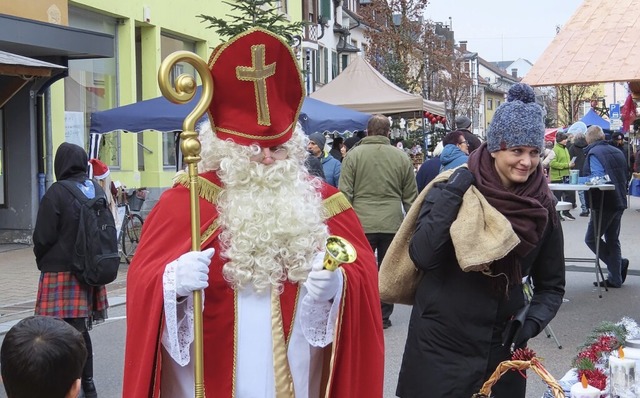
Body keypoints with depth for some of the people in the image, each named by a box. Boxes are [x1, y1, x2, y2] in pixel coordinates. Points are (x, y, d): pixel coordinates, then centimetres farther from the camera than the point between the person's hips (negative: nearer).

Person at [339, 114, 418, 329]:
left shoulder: (354, 154, -4)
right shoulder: (402, 157, 2)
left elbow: (345, 193, -6)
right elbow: (410, 196, 7)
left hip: (361, 223, -1)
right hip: (392, 224, 1)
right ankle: (383, 316, 17)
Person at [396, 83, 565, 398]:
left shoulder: (541, 208, -2)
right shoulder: (453, 188, -10)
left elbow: (551, 285, 6)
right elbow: (422, 256, -19)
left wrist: (534, 319, -11)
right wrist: (451, 197, -24)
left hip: (501, 348, 3)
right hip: (440, 345, -2)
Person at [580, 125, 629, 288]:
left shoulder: (594, 153, -13)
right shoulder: (617, 152, 12)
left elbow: (597, 178, -23)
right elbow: (623, 177, 18)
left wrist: (578, 180, -13)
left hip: (604, 203, -8)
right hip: (619, 201, 8)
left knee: (591, 238, 1)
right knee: (612, 240, 14)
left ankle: (619, 263, -6)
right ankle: (615, 278, 14)